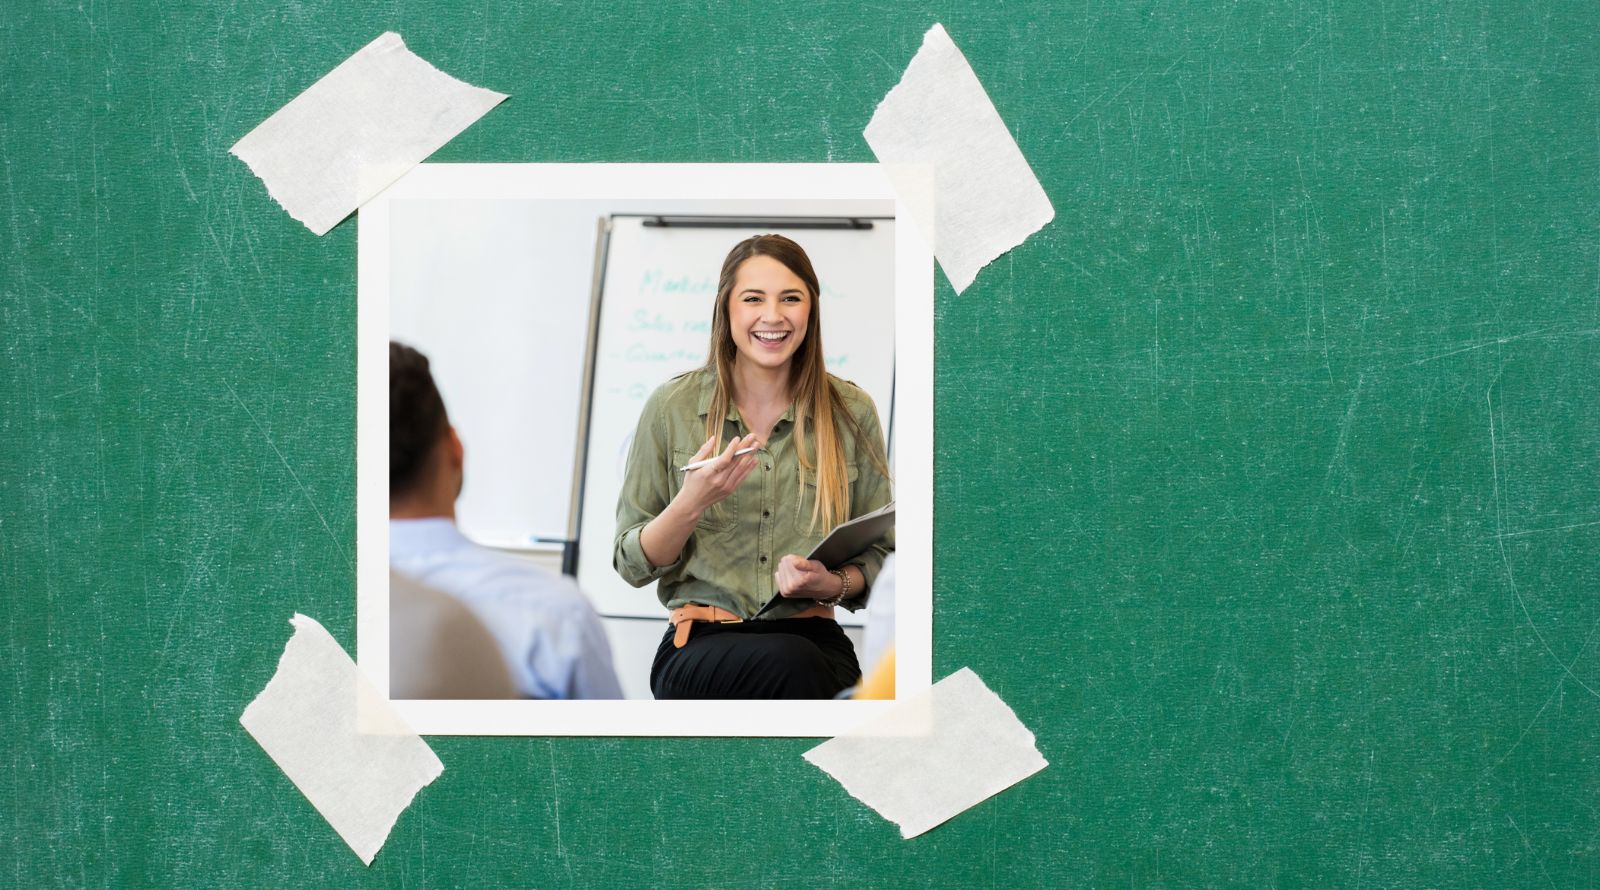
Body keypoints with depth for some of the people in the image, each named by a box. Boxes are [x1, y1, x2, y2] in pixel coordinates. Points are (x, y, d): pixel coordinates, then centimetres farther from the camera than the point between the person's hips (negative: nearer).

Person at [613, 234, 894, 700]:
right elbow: (632, 565, 4)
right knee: (789, 661, -35)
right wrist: (692, 502, -15)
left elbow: (880, 554, 13)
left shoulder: (851, 412, 4)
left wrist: (834, 585, -10)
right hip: (701, 644, -1)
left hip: (813, 638, 2)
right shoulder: (670, 407, 2)